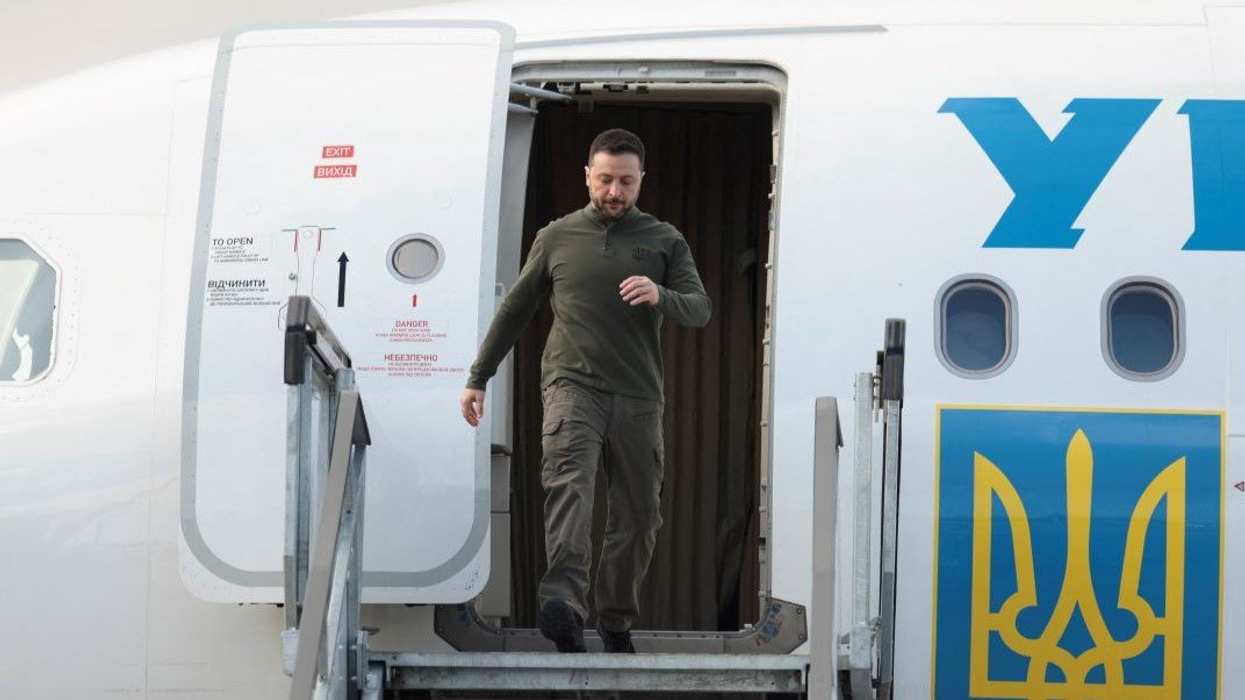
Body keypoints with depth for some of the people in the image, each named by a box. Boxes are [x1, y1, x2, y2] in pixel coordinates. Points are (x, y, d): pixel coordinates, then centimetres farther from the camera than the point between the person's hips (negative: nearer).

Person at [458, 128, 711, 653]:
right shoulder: (557, 238, 12)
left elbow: (700, 310, 2)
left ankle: (615, 620, 20)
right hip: (572, 385, -2)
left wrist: (661, 296, -20)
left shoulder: (665, 241, 11)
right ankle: (564, 604, -43)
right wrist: (478, 378, 17)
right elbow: (515, 310, 19)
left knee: (638, 516, 3)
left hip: (637, 397, 2)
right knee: (568, 482, -26)